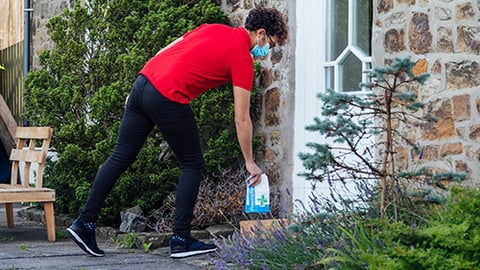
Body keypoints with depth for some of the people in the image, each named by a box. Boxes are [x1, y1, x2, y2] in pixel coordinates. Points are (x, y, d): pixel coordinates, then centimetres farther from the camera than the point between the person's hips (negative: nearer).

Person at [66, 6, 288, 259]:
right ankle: (181, 240, 9)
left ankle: (84, 223, 14)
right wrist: (250, 162, 9)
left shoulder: (213, 28, 21)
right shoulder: (242, 58, 0)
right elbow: (242, 119, 0)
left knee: (120, 158, 12)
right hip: (168, 99, -8)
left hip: (144, 80, 8)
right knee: (193, 164, 8)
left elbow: (164, 52, 21)